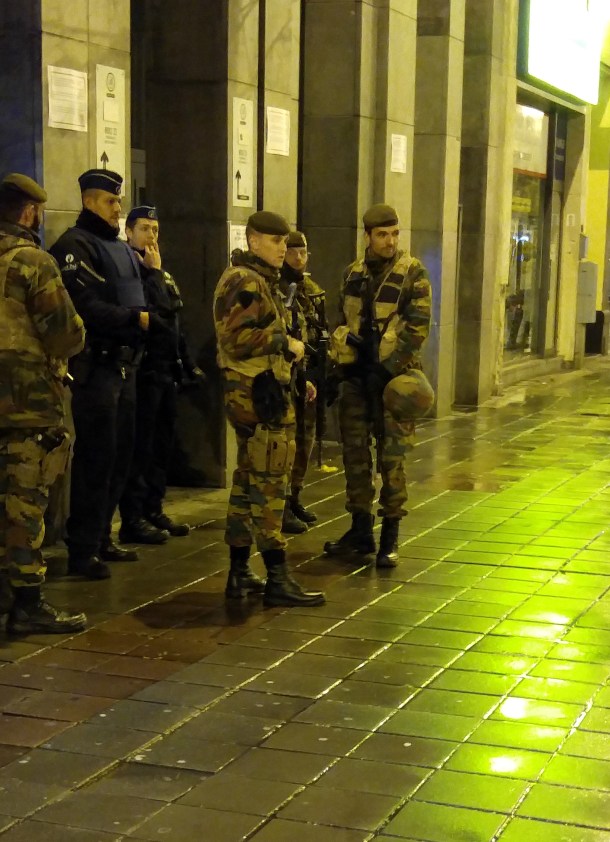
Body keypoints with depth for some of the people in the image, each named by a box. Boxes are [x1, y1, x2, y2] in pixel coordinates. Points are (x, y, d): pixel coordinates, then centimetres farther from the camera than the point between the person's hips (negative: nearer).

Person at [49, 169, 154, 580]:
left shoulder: (122, 249, 19)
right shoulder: (74, 246, -9)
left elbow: (146, 303, 17)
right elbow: (86, 307, -21)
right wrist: (135, 319, -15)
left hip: (124, 365, 9)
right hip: (95, 366, -9)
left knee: (120, 453, 12)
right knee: (96, 455, -8)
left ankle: (101, 537, 22)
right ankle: (81, 549, -2)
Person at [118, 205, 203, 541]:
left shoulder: (160, 274, 19)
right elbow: (153, 311, -23)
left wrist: (188, 364, 18)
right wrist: (154, 271, -13)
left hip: (166, 369, 9)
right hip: (144, 368, -9)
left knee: (162, 444, 13)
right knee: (140, 446, -7)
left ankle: (153, 510, 21)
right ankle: (132, 519, -2)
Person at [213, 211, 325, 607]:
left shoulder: (263, 281, 19)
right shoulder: (245, 281, -14)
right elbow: (237, 337, -24)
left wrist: (292, 376, 16)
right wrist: (286, 343, -15)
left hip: (258, 391, 11)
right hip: (258, 394, -11)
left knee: (249, 480, 13)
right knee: (268, 483, -8)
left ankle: (240, 573, 20)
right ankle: (277, 579, -5)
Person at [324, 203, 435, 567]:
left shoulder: (413, 273, -5)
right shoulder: (353, 274, 11)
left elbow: (418, 326, -11)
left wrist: (387, 367, -15)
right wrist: (340, 363, 10)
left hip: (394, 375, -5)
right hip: (356, 374, 5)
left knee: (392, 457, -3)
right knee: (355, 453, 8)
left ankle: (390, 537, 5)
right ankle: (361, 530, 18)